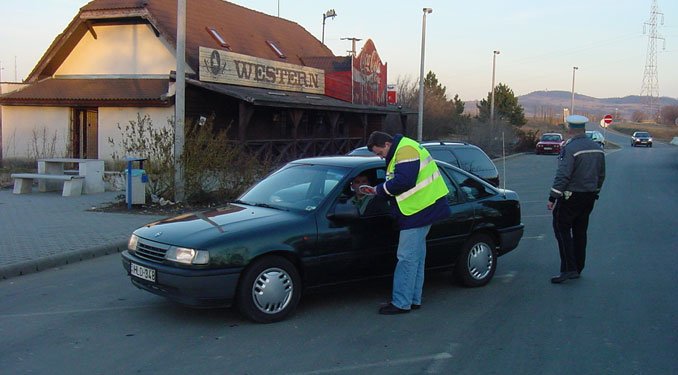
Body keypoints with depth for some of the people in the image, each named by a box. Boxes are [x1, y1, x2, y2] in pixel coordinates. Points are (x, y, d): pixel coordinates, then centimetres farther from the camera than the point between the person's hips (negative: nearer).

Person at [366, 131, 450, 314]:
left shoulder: (406, 151, -16)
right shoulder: (399, 152, 19)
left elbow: (403, 181, -26)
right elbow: (399, 181, 21)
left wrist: (380, 189, -13)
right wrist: (379, 190, 6)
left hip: (419, 212, -11)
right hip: (421, 210, 11)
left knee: (407, 258, -8)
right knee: (416, 257, 15)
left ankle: (401, 303, -3)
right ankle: (414, 299, 24)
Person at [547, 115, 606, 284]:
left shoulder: (570, 148, -16)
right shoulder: (597, 148, 9)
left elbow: (563, 175, -22)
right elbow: (601, 175, 16)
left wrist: (552, 198, -19)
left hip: (571, 197, -8)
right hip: (589, 197, 8)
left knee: (562, 228, -1)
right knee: (580, 232, 14)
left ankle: (569, 268, -7)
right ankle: (577, 269, 20)